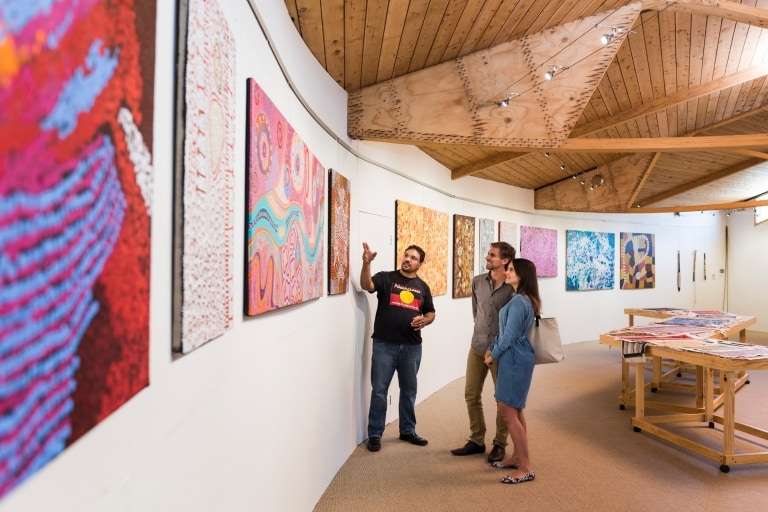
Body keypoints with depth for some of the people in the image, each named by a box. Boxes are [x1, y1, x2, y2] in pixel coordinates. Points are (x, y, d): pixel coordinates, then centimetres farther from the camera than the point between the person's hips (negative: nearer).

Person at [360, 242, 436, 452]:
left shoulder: (422, 286, 10)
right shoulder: (386, 278, -2)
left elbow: (431, 313, 17)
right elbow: (366, 285, -21)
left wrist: (424, 320, -6)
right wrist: (366, 263, -37)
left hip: (412, 347, 4)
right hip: (384, 345, -3)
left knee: (409, 391, 16)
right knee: (379, 391, 3)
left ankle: (408, 431, 33)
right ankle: (374, 434, 17)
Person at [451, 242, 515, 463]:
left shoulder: (513, 287, -14)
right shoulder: (477, 282, 2)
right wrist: (482, 328, 13)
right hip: (477, 347, 5)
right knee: (471, 395, 11)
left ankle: (500, 444, 26)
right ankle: (476, 440, 27)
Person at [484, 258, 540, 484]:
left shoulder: (519, 301, -20)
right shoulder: (522, 299, 13)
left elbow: (509, 335, -20)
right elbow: (504, 329, 17)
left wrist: (493, 356, -6)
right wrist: (492, 349, 11)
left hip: (514, 361, -11)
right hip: (515, 360, 11)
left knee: (508, 413, -5)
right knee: (515, 411, 18)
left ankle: (526, 468, 3)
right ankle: (516, 457, 31)